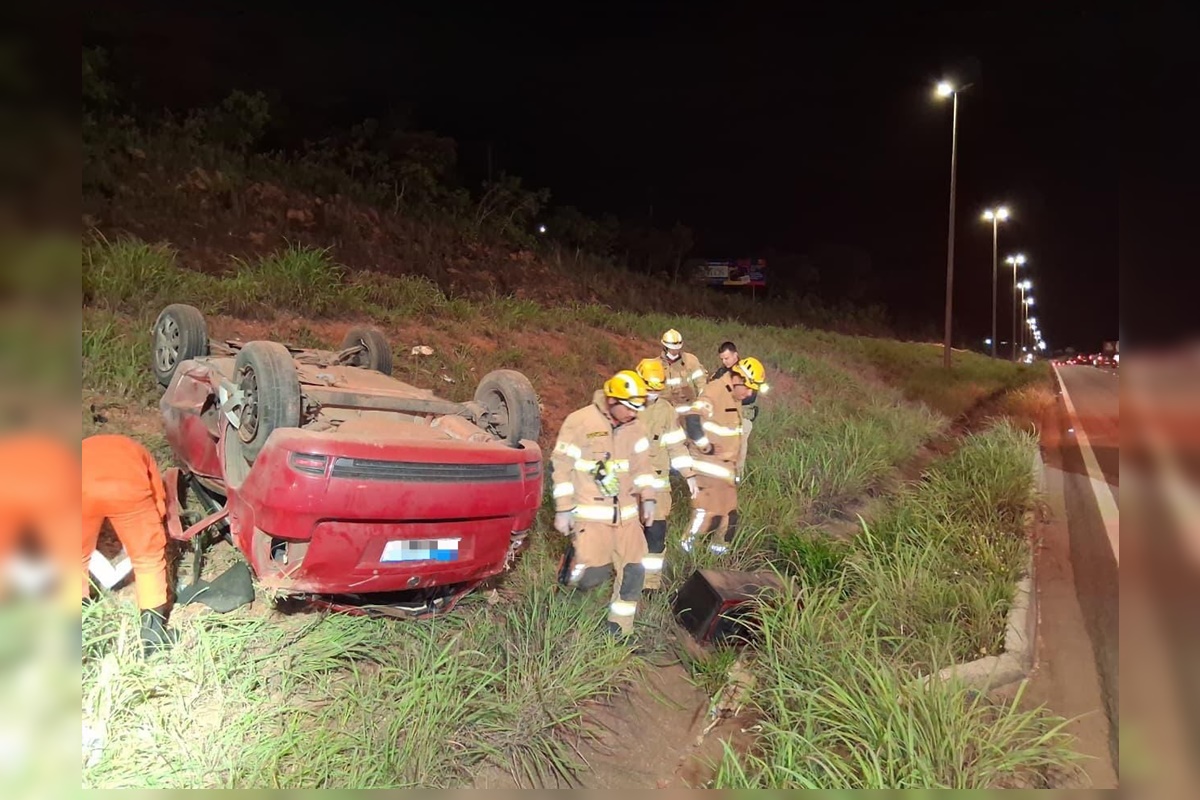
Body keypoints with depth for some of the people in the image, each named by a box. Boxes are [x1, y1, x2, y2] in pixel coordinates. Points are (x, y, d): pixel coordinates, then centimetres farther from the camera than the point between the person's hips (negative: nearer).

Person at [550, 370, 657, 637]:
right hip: (590, 513, -5)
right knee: (593, 573, -12)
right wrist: (563, 509, -10)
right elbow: (561, 467, -10)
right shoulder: (579, 422, -13)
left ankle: (619, 630, 23)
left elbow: (642, 464, 14)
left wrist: (647, 498, 5)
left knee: (633, 571, 6)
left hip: (626, 513, 6)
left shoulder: (634, 427, 4)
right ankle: (573, 561, 25)